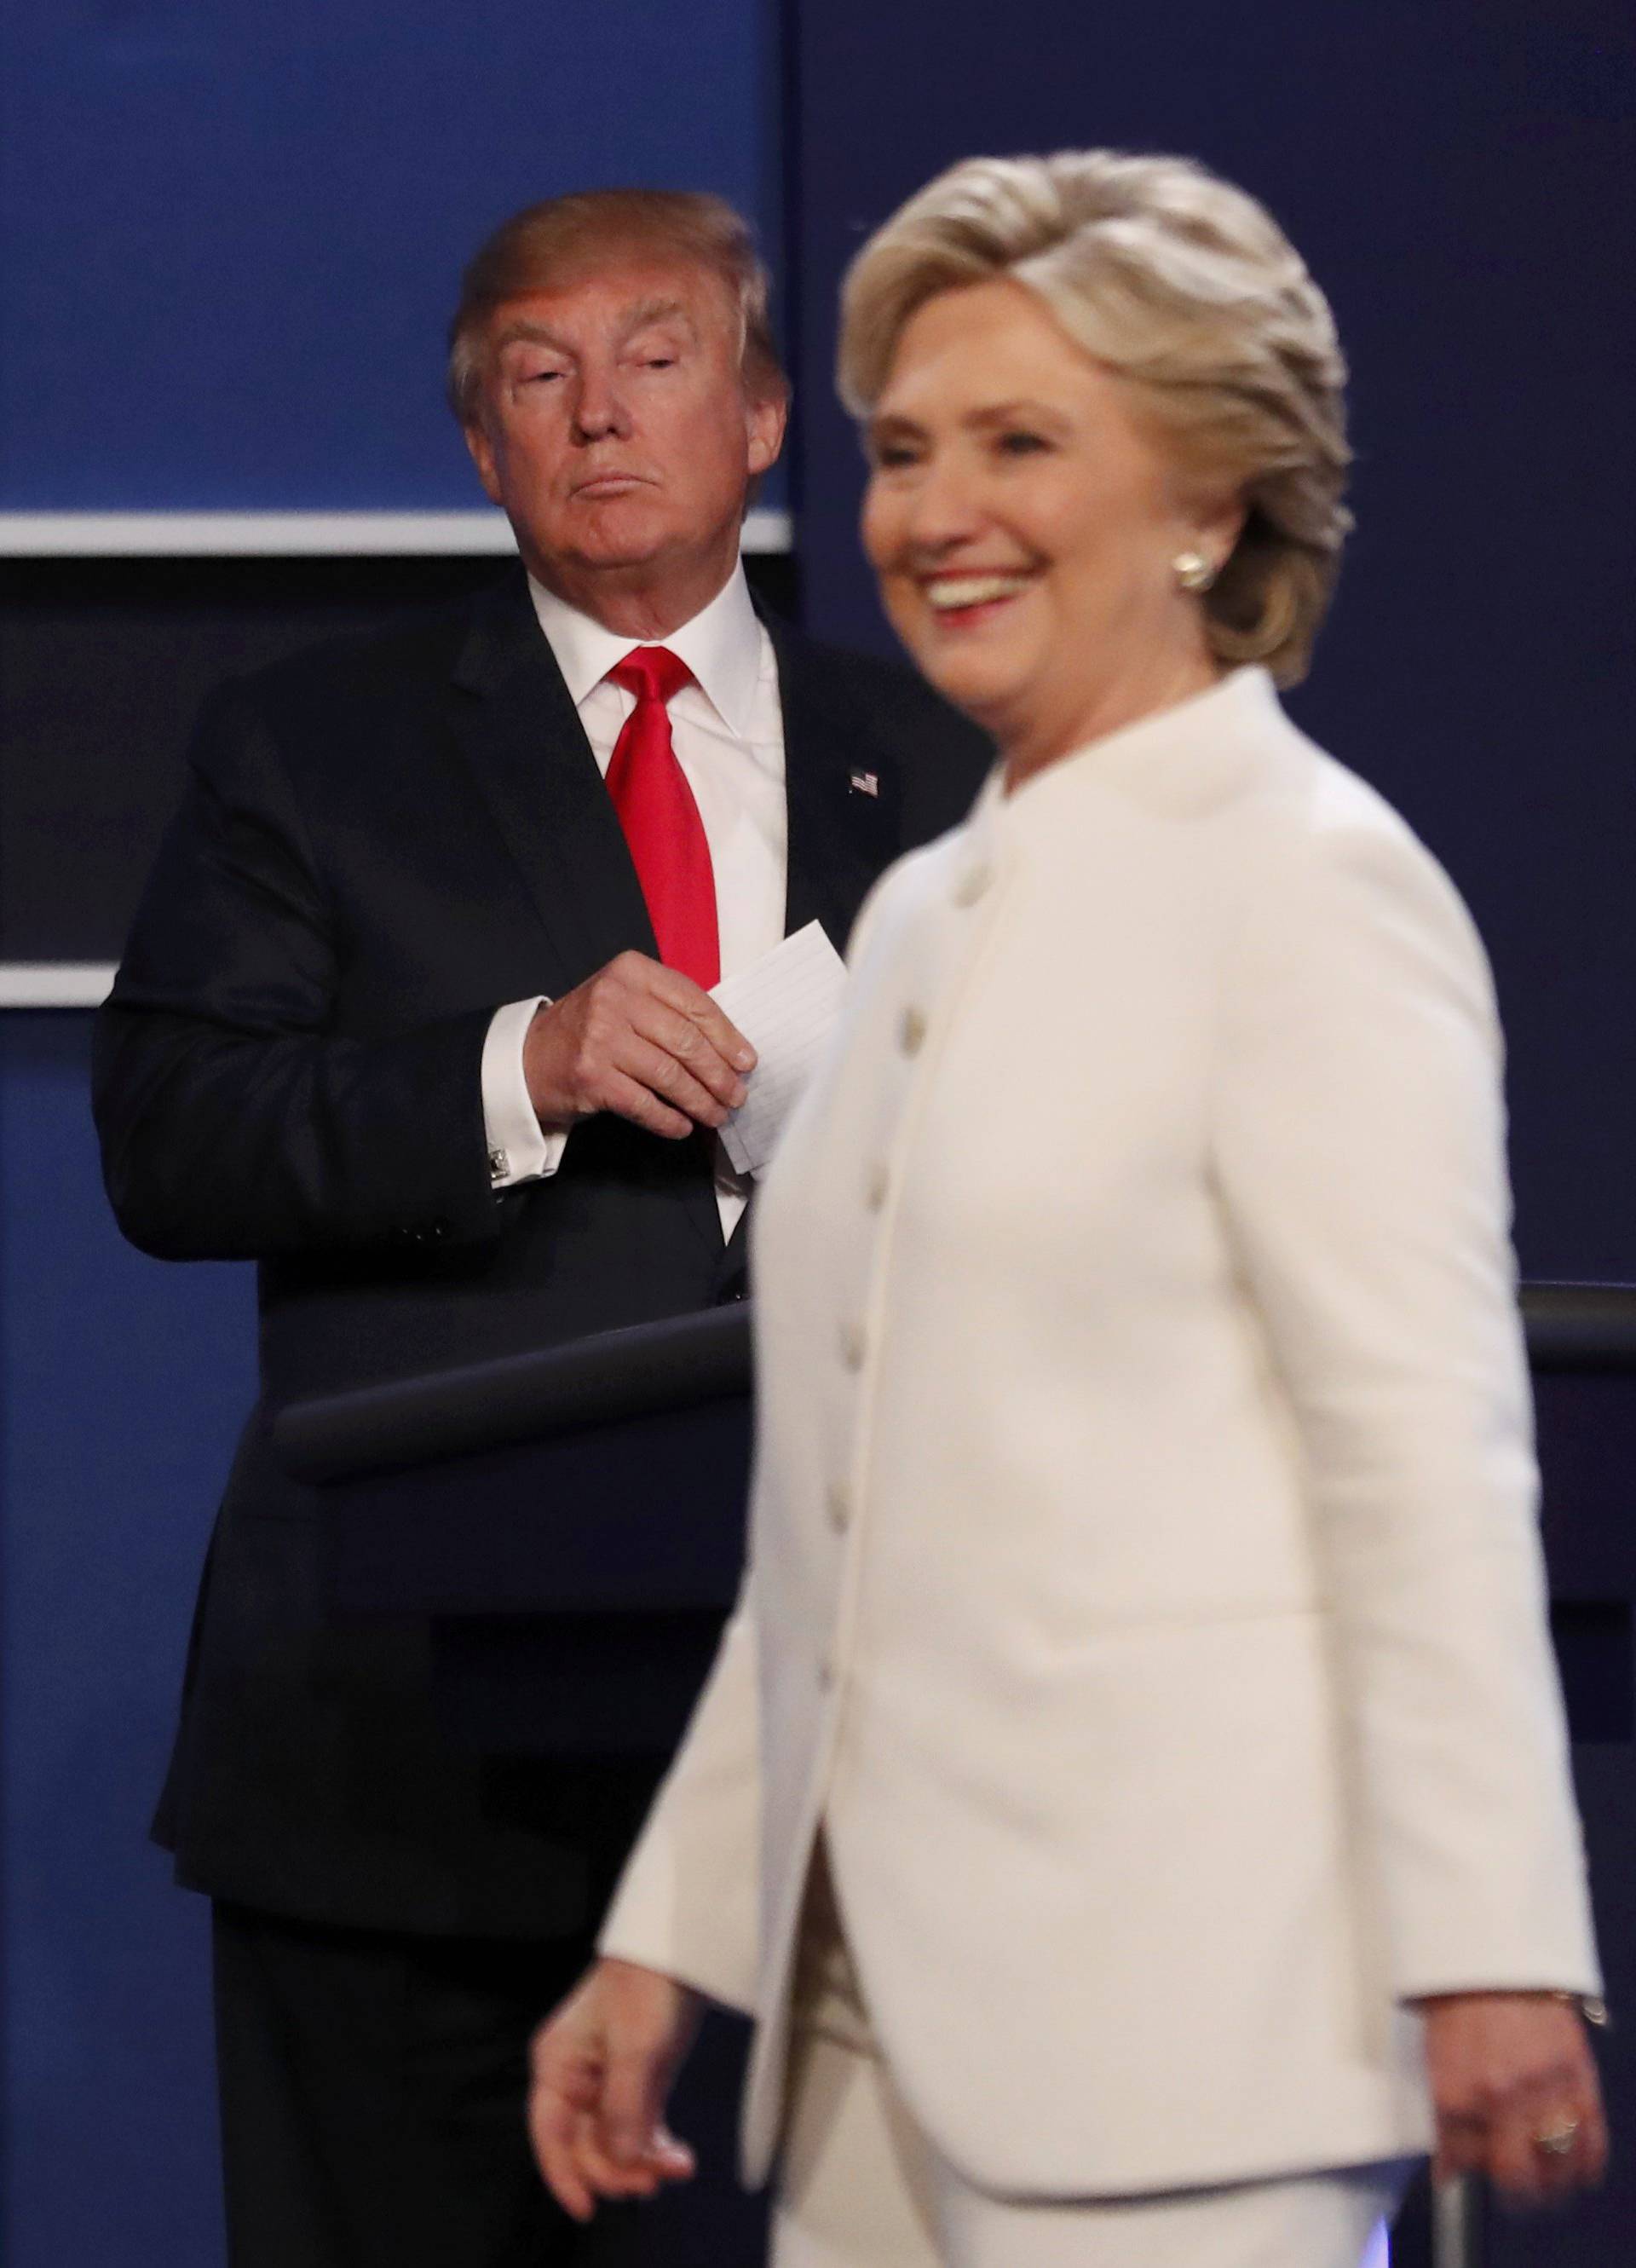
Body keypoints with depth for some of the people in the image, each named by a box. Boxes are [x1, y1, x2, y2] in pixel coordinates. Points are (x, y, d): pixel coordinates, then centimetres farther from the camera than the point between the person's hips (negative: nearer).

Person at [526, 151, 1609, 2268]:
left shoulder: (1308, 882, -5)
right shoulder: (919, 919, 18)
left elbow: (1429, 1457, -12)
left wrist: (1491, 1956, -16)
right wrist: (666, 1938, 18)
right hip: (884, 2001, 8)